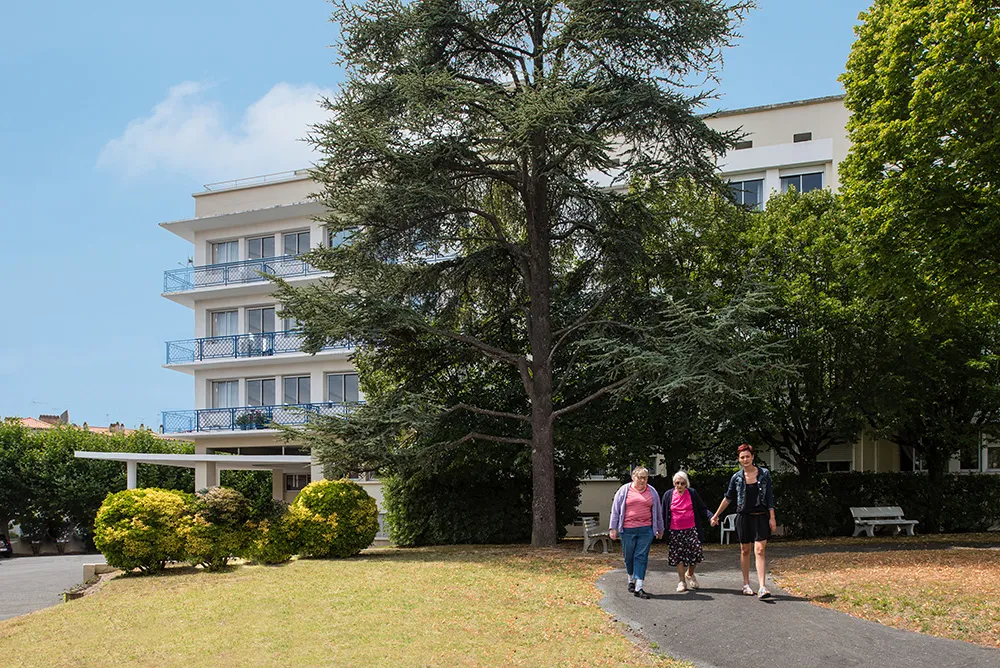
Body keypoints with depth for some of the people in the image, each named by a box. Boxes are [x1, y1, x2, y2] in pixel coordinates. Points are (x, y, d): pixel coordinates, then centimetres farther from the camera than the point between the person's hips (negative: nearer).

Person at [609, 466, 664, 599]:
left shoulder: (652, 492, 10)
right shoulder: (624, 490, 3)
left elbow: (658, 511, 19)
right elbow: (615, 510, 6)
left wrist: (660, 529, 21)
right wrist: (613, 528, 2)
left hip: (646, 530, 1)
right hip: (628, 530, -1)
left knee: (641, 557, -6)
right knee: (629, 557, 7)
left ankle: (639, 587, -7)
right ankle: (631, 579, 32)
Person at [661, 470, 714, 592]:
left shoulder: (692, 493, 4)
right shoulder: (668, 495, 5)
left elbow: (702, 509, 6)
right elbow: (664, 513, 10)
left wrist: (711, 517, -11)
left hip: (691, 529, 0)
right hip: (675, 531, 0)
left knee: (695, 552, -5)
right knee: (679, 555, 0)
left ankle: (690, 574, 22)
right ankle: (681, 581, 13)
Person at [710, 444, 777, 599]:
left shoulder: (764, 474, -1)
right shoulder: (736, 477, 2)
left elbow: (770, 497, 1)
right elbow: (728, 498, 13)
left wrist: (772, 518, -4)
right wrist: (716, 515, 16)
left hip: (761, 517, -2)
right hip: (744, 516, 2)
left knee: (760, 550, -11)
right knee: (745, 550, 8)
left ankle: (762, 587, -16)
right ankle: (746, 584, 20)